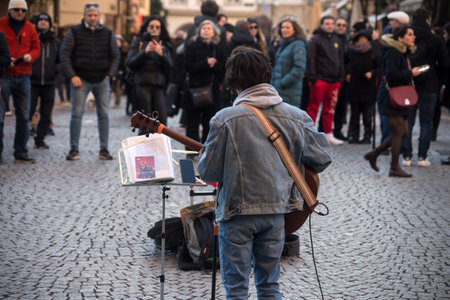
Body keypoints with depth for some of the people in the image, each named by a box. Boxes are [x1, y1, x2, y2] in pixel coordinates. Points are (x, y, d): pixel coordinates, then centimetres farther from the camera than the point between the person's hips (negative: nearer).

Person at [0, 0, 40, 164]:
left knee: (24, 116, 6)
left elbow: (36, 48, 14)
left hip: (23, 76, 4)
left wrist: (30, 56, -7)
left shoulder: (29, 28, 12)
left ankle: (21, 153, 13)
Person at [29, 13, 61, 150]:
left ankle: (40, 139, 16)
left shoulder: (56, 42, 11)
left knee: (46, 114, 7)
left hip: (49, 83, 3)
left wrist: (56, 69, -2)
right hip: (32, 82, -3)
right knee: (27, 111, -9)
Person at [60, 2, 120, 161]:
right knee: (77, 114, -4)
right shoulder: (74, 32, 1)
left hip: (102, 80, 2)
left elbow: (115, 56, 12)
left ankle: (104, 150, 8)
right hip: (81, 80, -2)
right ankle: (74, 149, 3)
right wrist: (72, 76, -10)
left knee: (103, 114, 1)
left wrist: (109, 75, -1)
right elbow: (64, 54, -2)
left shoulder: (107, 34, 8)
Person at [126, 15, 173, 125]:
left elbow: (169, 67, 6)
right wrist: (145, 52, -13)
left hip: (159, 86, 2)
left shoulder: (165, 45, 16)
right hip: (143, 85, -2)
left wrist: (161, 54, -10)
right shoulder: (139, 41, 9)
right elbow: (130, 63, 0)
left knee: (162, 121, -7)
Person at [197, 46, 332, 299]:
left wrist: (204, 155, 13)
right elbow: (323, 158, 6)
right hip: (276, 210, 4)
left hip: (238, 212, -4)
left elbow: (208, 172, -9)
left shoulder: (225, 119, -13)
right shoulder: (296, 117, -3)